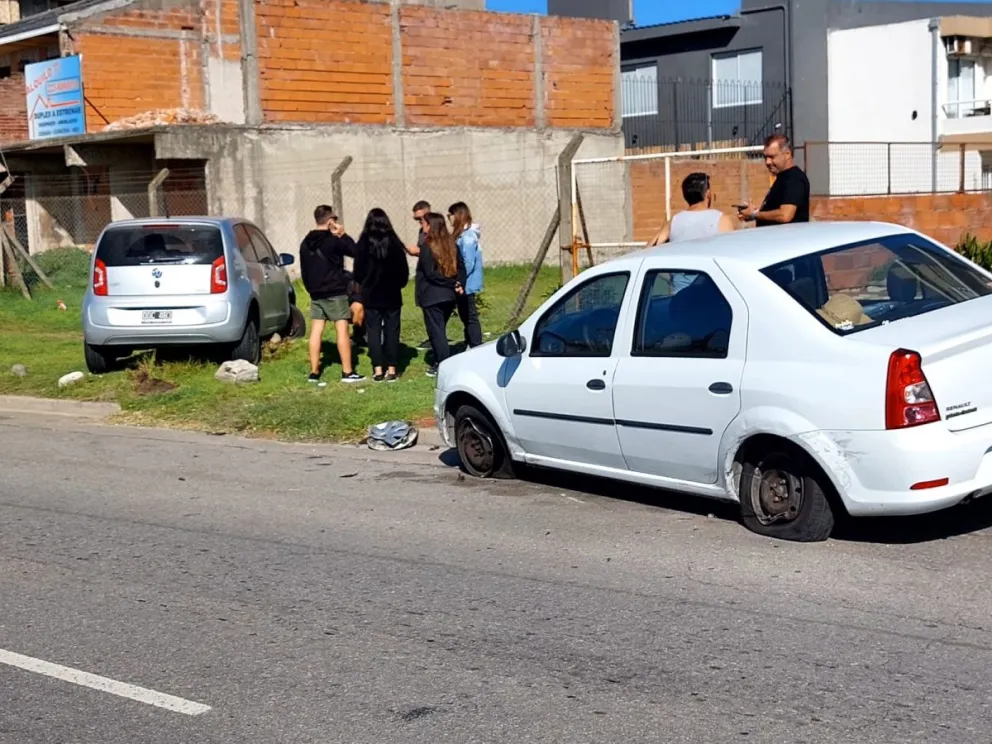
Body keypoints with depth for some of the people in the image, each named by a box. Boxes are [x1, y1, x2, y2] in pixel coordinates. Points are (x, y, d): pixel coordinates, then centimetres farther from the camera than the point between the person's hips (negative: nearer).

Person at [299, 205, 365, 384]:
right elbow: (355, 251, -7)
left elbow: (304, 270, 15)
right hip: (335, 292, -7)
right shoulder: (333, 240, -13)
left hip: (316, 293, 7)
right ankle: (347, 372, -5)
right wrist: (343, 235, 2)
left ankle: (314, 372, 6)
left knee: (316, 331, 6)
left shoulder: (306, 243, 10)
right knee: (342, 330, -4)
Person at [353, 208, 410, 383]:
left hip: (371, 296, -1)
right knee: (392, 331, 7)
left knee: (374, 332, 5)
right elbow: (404, 270, 0)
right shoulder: (394, 243, -6)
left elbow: (358, 271, -4)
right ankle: (391, 369, 6)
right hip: (392, 295, 1)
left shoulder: (364, 244, -9)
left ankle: (378, 369, 2)